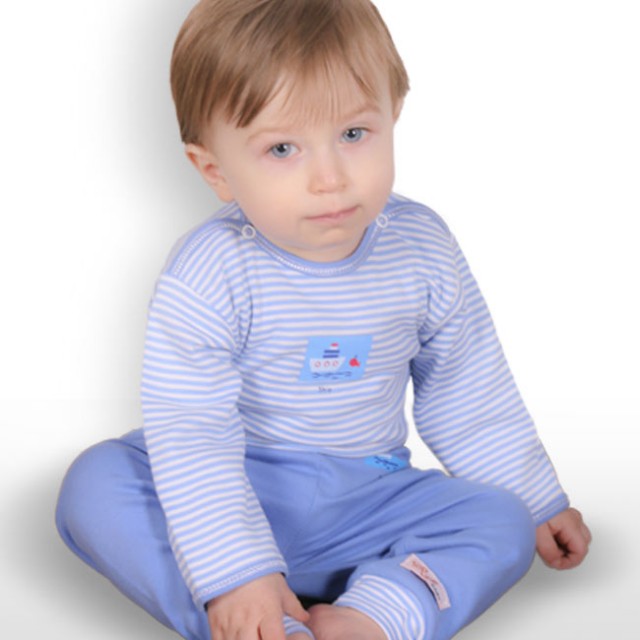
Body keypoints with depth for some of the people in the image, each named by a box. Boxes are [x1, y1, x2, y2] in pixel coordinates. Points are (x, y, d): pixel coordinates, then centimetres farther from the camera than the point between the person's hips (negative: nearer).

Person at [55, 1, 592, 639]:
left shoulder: (424, 252, -9)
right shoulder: (208, 275, -21)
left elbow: (469, 399, 5)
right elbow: (190, 436, -24)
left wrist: (536, 504, 13)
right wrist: (235, 573, -32)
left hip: (362, 501, 3)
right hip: (232, 495, -2)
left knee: (500, 524, -17)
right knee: (94, 486, -26)